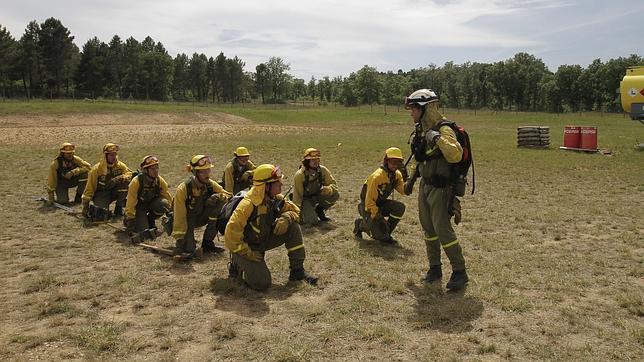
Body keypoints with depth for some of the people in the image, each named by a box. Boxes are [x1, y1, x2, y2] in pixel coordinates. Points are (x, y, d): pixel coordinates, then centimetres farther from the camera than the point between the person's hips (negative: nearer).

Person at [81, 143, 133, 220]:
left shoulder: (120, 165, -2)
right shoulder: (97, 169, -13)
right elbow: (90, 187, -11)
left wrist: (119, 178, -28)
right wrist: (85, 204, -12)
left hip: (114, 192, 4)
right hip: (101, 194, -4)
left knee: (126, 182, -25)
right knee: (100, 215, -29)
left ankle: (118, 208, -8)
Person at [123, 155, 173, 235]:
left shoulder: (160, 181, -15)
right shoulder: (136, 181, -27)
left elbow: (169, 199, -2)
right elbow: (130, 203, -24)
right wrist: (130, 220, -25)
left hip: (151, 203, 4)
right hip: (138, 206, -4)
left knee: (163, 203, -29)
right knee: (142, 230, -22)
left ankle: (150, 220, -2)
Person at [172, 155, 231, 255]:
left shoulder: (210, 184, -12)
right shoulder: (183, 189, -26)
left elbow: (229, 195, -8)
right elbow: (179, 216, -27)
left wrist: (218, 197, -30)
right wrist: (179, 238, -29)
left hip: (200, 217, 5)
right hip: (186, 220, -4)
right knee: (189, 249, -25)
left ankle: (207, 243, -10)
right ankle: (188, 240, 16)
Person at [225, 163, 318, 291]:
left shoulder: (275, 199, -6)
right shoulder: (248, 204, -29)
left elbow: (294, 210, 6)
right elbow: (232, 231, -31)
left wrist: (286, 217, -18)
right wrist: (247, 253, -25)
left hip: (263, 240, 7)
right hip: (246, 246, -7)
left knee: (293, 227, -11)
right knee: (262, 283, -21)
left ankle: (297, 270, -1)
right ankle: (238, 264, 8)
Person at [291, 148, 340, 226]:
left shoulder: (323, 170, -12)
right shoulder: (299, 175, -23)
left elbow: (334, 185, -9)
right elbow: (297, 195, -18)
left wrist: (325, 189, -32)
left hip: (318, 196, 5)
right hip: (305, 199, -5)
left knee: (335, 195, -20)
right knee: (313, 221, -26)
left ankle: (319, 210, 3)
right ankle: (306, 213, 10)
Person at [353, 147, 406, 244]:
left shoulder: (397, 175, -3)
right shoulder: (377, 176, -26)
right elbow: (369, 201, -25)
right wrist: (378, 217, -27)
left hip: (381, 203, 7)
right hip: (368, 206, -7)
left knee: (400, 207, -20)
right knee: (381, 233, -22)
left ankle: (386, 234, -3)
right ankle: (360, 224, 9)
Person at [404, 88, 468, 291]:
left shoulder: (443, 129, -18)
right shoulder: (422, 130, 10)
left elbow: (456, 155, -33)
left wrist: (439, 138, -41)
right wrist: (412, 179, 25)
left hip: (440, 189, -9)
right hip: (425, 186, 9)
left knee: (443, 230, -7)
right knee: (428, 229, 13)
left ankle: (460, 272, 5)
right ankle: (435, 268, 25)